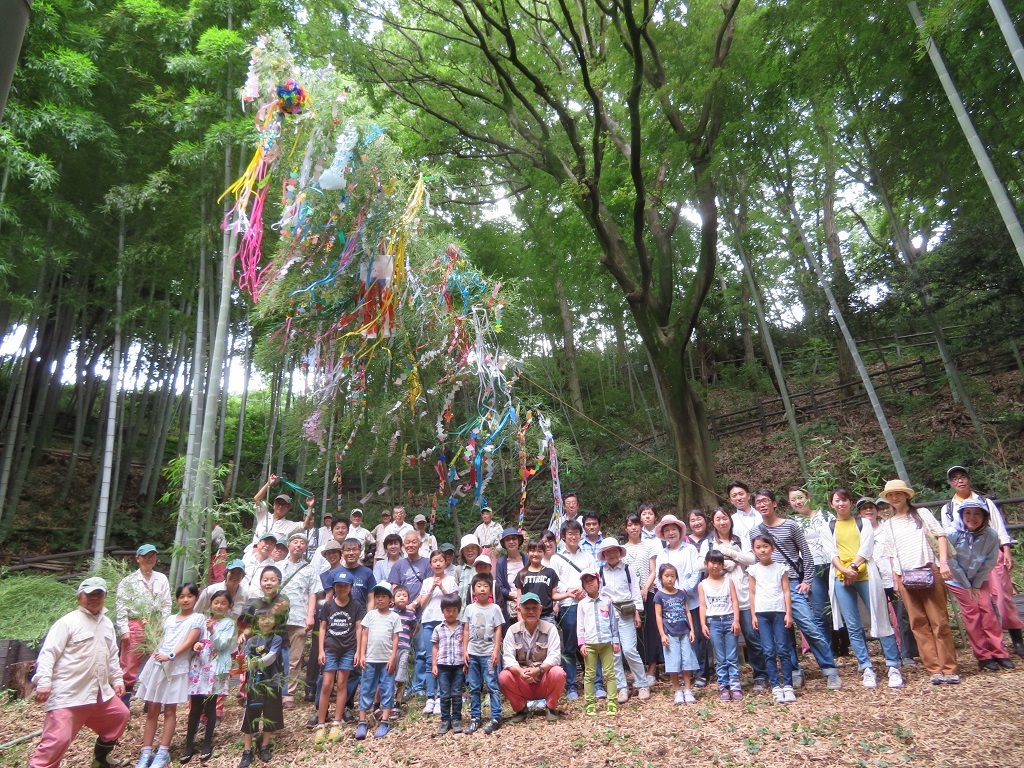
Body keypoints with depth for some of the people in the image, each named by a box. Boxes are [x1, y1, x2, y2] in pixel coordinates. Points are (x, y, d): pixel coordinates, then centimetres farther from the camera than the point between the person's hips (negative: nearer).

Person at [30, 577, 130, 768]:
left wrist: (118, 679, 17)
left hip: (100, 693, 8)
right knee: (58, 739, -14)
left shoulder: (107, 624, 13)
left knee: (120, 715, 17)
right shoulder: (68, 622, -10)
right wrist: (44, 682, -25)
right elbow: (48, 653, -15)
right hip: (67, 695, -8)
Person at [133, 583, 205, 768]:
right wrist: (155, 656, 3)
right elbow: (161, 640, 18)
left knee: (169, 710, 1)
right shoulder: (169, 619, 16)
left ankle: (163, 753, 8)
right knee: (152, 710, 6)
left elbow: (189, 642, -11)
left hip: (177, 667, -5)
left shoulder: (198, 618, -2)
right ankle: (146, 752, 13)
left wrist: (170, 656, -22)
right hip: (157, 665, 5)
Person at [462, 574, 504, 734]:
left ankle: (495, 718, 5)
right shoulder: (469, 608, 5)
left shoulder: (494, 608, -2)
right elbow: (466, 631, 7)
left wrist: (496, 651, -9)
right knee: (474, 688, 9)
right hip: (472, 653, 3)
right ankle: (475, 718, 19)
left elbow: (498, 631, -2)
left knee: (492, 685, -3)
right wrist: (464, 651, 2)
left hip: (489, 653, -3)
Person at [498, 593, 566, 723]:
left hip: (545, 680, -1)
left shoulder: (550, 628, -8)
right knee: (503, 677, -25)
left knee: (558, 673, -30)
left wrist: (539, 670, -36)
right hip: (522, 681, 1)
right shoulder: (513, 630, -5)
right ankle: (520, 709, 1)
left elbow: (555, 656, -17)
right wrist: (520, 672, -34)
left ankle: (551, 708, -2)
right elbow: (508, 658, -13)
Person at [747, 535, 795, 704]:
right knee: (769, 651, -1)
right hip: (761, 613, 1)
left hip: (779, 611, -1)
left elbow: (786, 592, 4)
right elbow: (752, 593, 8)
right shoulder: (753, 569, 7)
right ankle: (776, 687, 3)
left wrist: (788, 613, -3)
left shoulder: (781, 568, 5)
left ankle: (788, 686, 5)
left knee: (783, 650, -3)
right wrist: (753, 615, 4)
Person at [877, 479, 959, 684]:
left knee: (939, 621, -3)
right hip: (905, 577, 3)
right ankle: (935, 669, 6)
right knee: (919, 625, 2)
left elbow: (940, 535, 1)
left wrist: (944, 562, -12)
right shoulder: (888, 525, 14)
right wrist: (896, 580, 7)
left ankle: (949, 669, 3)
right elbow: (892, 555, 15)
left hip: (928, 572, -3)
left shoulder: (922, 513, 8)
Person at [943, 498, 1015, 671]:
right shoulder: (952, 533, -25)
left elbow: (989, 564, -8)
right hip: (957, 580, -2)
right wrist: (968, 587, -11)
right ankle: (983, 657, 4)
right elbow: (952, 563, -17)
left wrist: (976, 585, -8)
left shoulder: (991, 535, -18)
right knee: (971, 612, -4)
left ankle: (999, 653, 6)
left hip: (979, 579, 2)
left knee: (987, 609, -5)